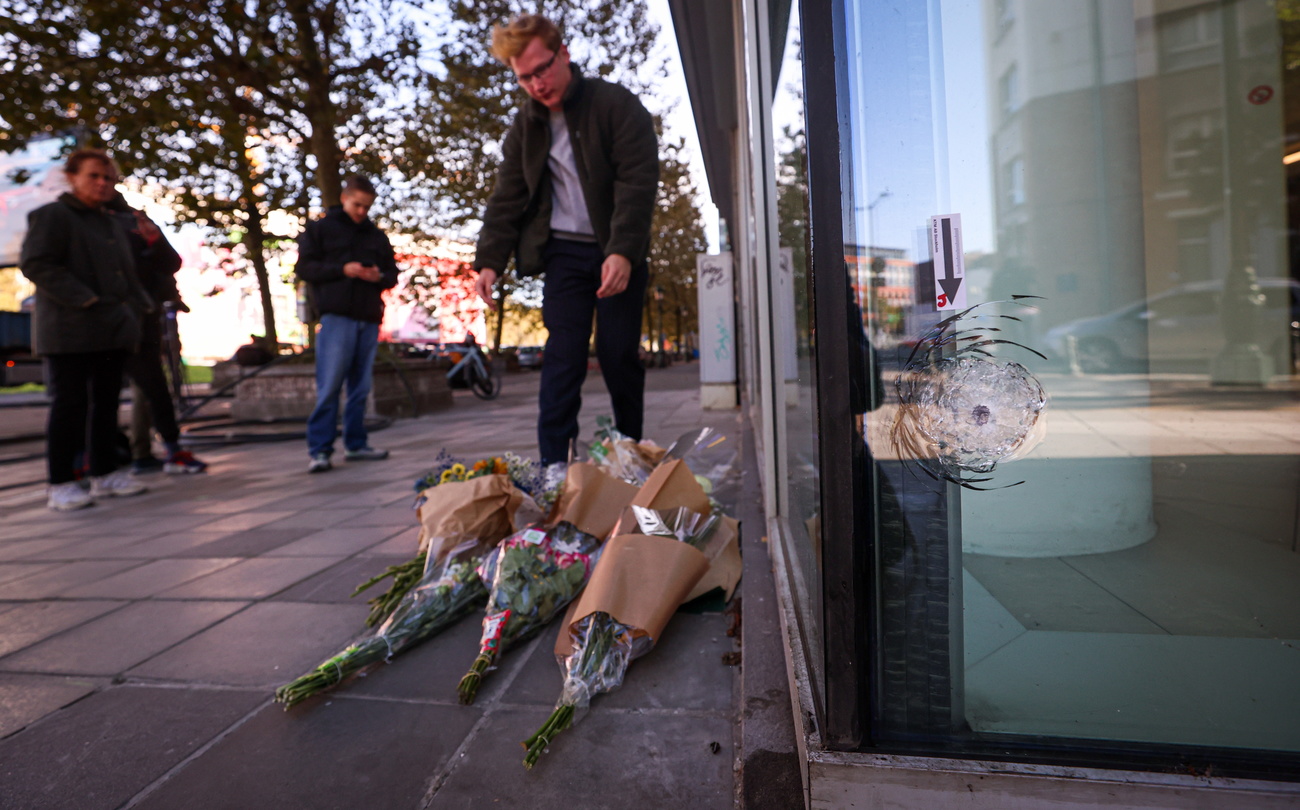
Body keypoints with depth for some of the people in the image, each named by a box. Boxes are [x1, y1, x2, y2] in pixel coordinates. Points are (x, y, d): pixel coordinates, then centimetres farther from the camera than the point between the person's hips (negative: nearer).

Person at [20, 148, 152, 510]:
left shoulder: (112, 224, 22)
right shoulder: (51, 215, -1)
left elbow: (126, 273, 27)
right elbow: (36, 263, -11)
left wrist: (139, 305, 10)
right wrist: (84, 299, -19)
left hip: (111, 331, 7)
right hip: (70, 331, -7)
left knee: (106, 402, 9)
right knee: (69, 405, -5)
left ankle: (105, 474, 17)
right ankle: (61, 484, 1)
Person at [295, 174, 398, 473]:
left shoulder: (376, 236, 18)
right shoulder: (320, 229, 7)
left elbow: (392, 274, 19)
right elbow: (304, 267, 1)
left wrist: (380, 277, -4)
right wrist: (342, 270, -12)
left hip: (369, 319, 4)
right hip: (336, 316, -4)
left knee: (361, 386, 7)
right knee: (329, 386, -8)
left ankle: (355, 444, 15)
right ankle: (319, 449, -4)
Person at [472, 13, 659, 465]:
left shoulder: (617, 105, -4)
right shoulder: (525, 126, 10)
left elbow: (637, 182, -14)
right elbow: (507, 197, 9)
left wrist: (622, 251, -27)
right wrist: (490, 260, -4)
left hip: (619, 253, -3)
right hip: (564, 253, 3)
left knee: (619, 357, -1)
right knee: (562, 358, -6)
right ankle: (554, 466, -6)